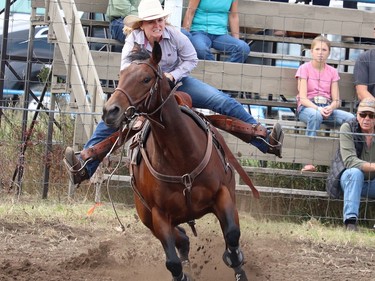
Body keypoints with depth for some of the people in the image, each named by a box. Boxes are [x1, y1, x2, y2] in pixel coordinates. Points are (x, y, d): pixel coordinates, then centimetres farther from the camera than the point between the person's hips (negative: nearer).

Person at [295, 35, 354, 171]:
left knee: (352, 118, -26)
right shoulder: (305, 69, 3)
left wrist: (330, 108, -17)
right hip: (307, 108, -4)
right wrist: (318, 108, -24)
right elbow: (303, 98, -7)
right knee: (315, 115, -42)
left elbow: (336, 100, 8)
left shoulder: (332, 72, 15)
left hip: (327, 108, 4)